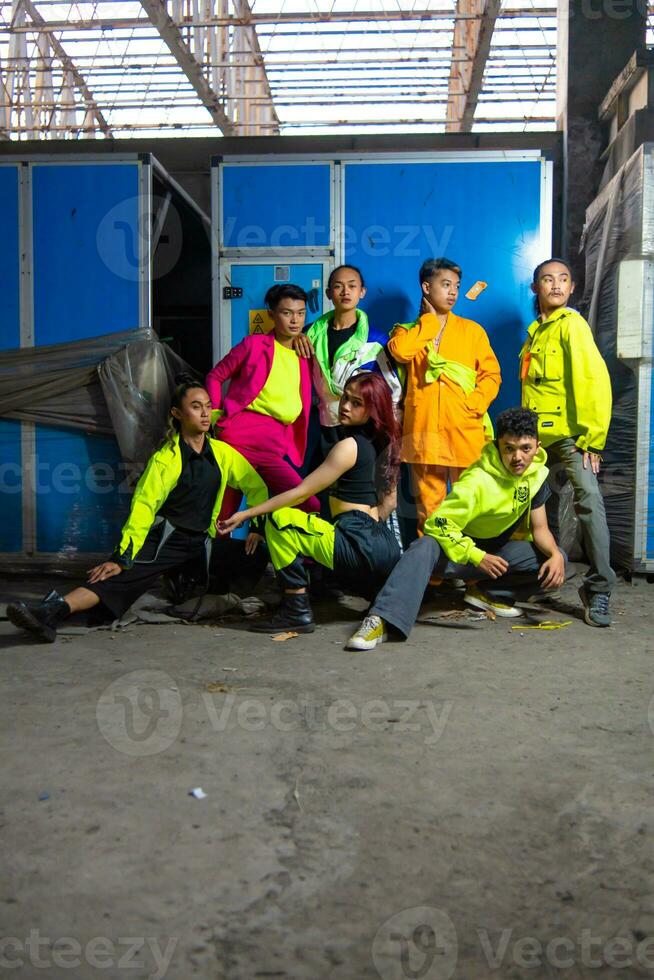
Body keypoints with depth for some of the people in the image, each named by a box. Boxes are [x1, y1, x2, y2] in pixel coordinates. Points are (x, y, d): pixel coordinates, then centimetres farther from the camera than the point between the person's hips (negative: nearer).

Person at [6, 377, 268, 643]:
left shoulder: (223, 453, 1)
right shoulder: (165, 459, -9)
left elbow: (256, 486, 13)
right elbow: (144, 506, -19)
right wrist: (123, 557, -27)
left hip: (204, 541, 5)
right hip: (168, 538, -5)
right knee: (123, 575, -27)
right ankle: (54, 610, -41)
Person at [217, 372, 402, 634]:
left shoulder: (349, 446, -11)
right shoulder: (383, 444, 13)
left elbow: (300, 493, -10)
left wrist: (246, 514, -6)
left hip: (361, 549, -9)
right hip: (386, 547, 10)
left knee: (280, 519, -12)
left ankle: (298, 612, -10)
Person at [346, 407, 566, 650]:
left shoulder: (537, 474, -7)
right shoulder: (478, 480, -25)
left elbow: (540, 528, -1)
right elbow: (439, 524, -28)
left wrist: (555, 555, -22)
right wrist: (477, 558, -33)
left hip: (497, 550, 6)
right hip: (461, 548, -6)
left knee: (556, 560, -14)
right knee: (425, 547, -38)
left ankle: (486, 592, -2)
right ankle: (380, 621, -47)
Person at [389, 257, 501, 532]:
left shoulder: (472, 329, 13)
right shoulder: (410, 331, 14)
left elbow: (491, 374, 8)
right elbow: (399, 350, -10)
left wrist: (476, 403, -10)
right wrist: (430, 319, 1)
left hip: (465, 429, 0)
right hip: (423, 427, 0)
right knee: (428, 500, 4)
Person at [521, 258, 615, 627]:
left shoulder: (572, 324, -6)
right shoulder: (536, 332, 16)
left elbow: (594, 379, -15)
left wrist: (592, 437, -19)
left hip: (570, 432, -7)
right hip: (540, 434, 8)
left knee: (589, 498, -22)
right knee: (543, 509, 16)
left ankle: (599, 588, -17)